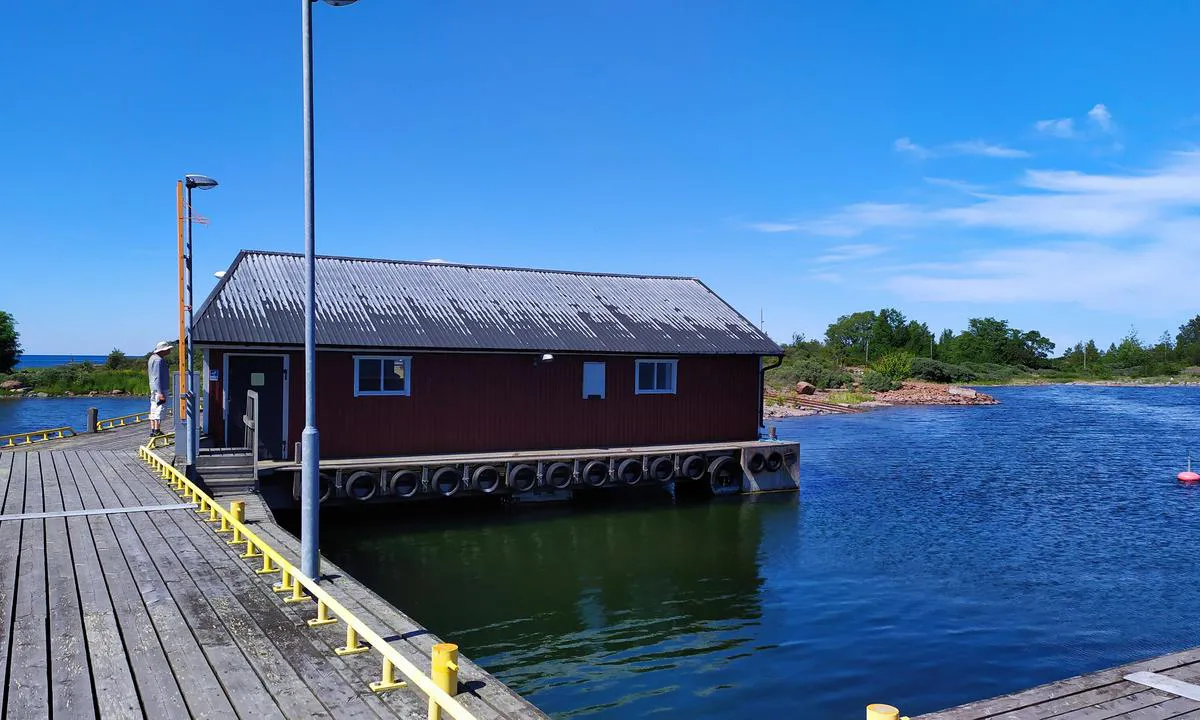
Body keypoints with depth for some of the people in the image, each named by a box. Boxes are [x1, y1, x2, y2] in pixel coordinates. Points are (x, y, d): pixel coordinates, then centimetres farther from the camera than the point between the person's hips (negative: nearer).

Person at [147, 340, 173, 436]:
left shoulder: (153, 358, 16)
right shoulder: (158, 360, -16)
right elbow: (157, 377, -21)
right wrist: (160, 393, -22)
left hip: (154, 389, 10)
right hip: (160, 389, -10)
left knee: (154, 410, 10)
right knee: (160, 408, -6)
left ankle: (152, 430, 13)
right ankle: (156, 430, -6)